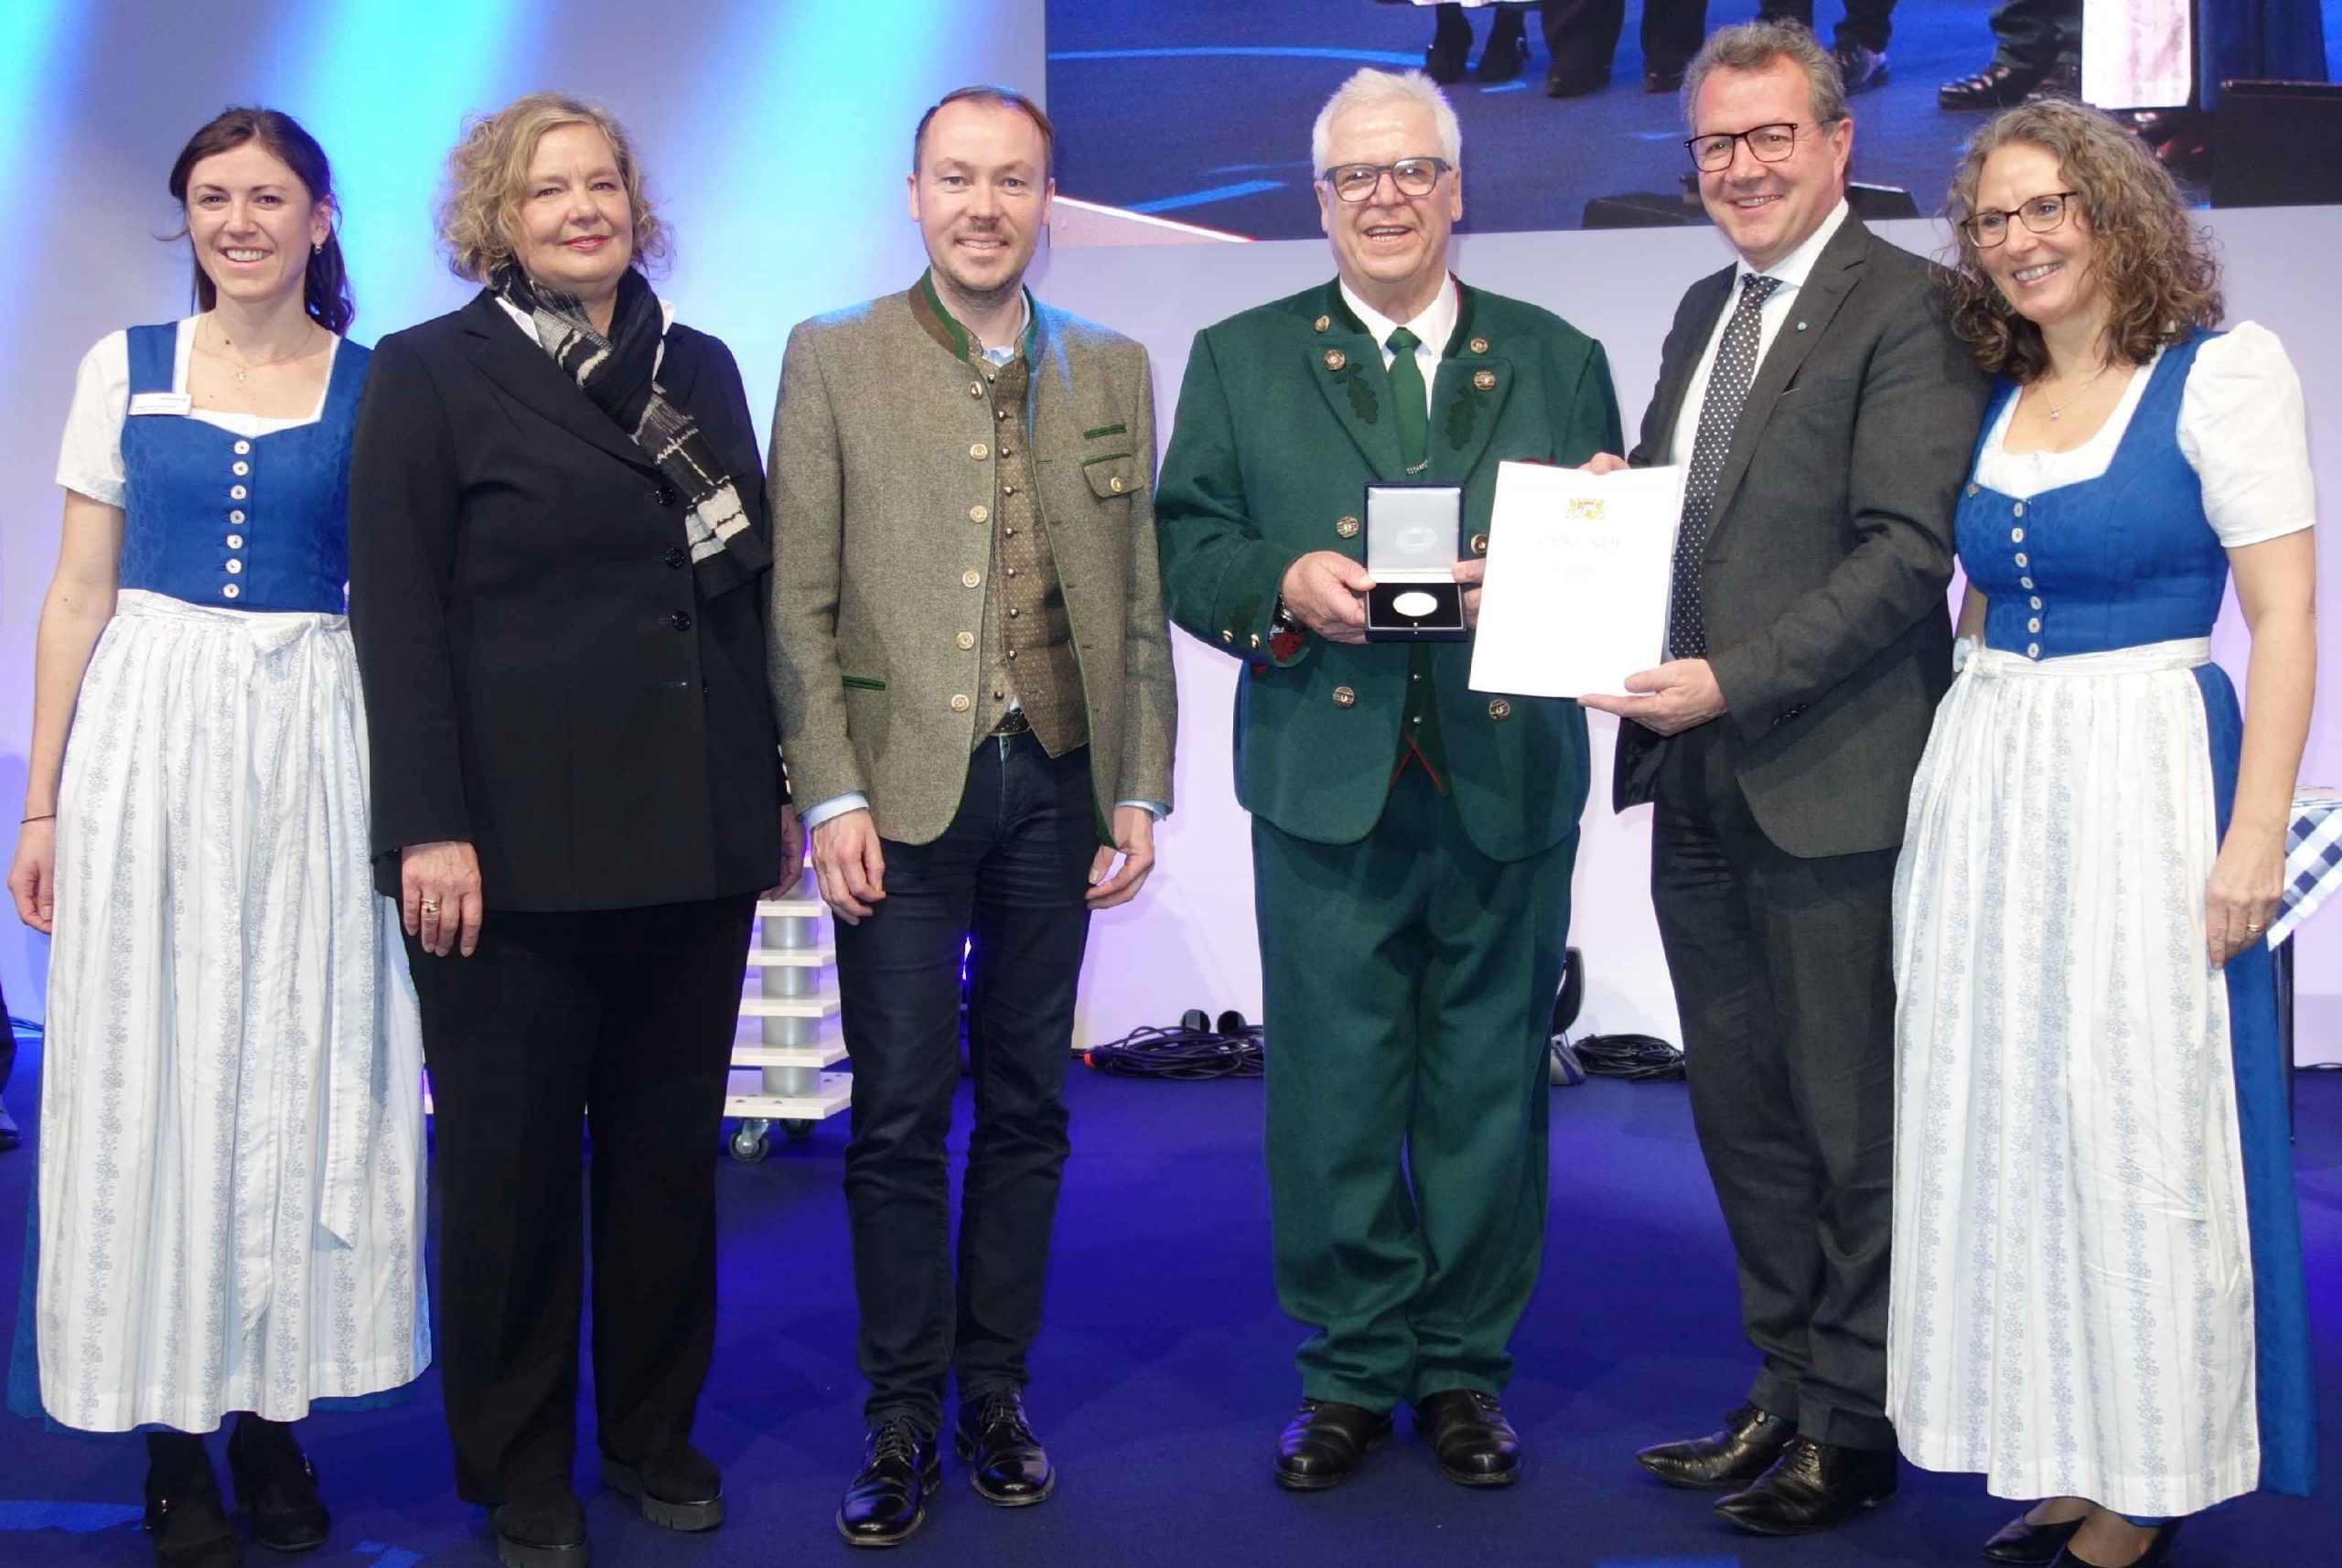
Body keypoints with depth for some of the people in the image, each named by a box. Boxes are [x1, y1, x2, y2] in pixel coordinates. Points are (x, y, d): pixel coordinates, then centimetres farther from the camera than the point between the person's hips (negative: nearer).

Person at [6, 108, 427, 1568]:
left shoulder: (377, 386, 3)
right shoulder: (125, 368, 6)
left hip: (314, 748, 0)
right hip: (150, 737, 1)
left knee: (301, 1069, 4)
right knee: (151, 1071, 4)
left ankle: (273, 1407, 18)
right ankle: (174, 1429, 15)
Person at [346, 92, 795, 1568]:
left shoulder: (702, 367, 12)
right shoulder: (429, 372, 0)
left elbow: (752, 586, 13)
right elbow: (398, 612, -6)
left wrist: (777, 783, 10)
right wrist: (428, 827, -13)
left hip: (696, 828, 4)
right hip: (519, 832, -4)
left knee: (671, 1144, 11)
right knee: (511, 1156, 6)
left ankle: (655, 1429, 28)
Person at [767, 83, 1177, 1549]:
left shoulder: (1112, 369, 9)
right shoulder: (832, 358, 2)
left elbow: (1139, 599, 9)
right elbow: (798, 600, -2)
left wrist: (1142, 789, 4)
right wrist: (830, 796, -8)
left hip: (1057, 784, 3)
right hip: (905, 786, -2)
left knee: (1027, 1105, 10)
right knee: (900, 1115, 1)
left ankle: (996, 1388, 23)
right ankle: (903, 1416, 14)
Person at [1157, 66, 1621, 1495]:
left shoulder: (1558, 361, 12)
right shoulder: (1238, 360, 10)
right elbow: (1183, 551, 5)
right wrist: (1287, 581, -14)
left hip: (1507, 782, 1)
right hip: (1326, 783, 0)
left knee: (1489, 1093, 8)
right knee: (1332, 1094, 3)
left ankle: (1464, 1367, 23)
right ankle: (1354, 1369, 19)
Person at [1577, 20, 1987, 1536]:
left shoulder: (1907, 309, -8)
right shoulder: (1704, 311, 17)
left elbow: (1908, 548, -17)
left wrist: (1728, 682, -22)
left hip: (1831, 784, -7)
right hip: (1700, 786, 8)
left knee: (1854, 1125, 5)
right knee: (1744, 1114, 14)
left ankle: (1853, 1426, 19)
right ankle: (1787, 1390, 28)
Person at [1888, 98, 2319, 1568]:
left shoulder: (2222, 371, -5)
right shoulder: (1994, 401, 12)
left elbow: (2287, 622, -9)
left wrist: (2256, 836, -15)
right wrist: (1962, 774, 11)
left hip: (2140, 779, -6)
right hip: (1987, 784, 6)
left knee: (2139, 1121, 0)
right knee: (2003, 1113, 8)